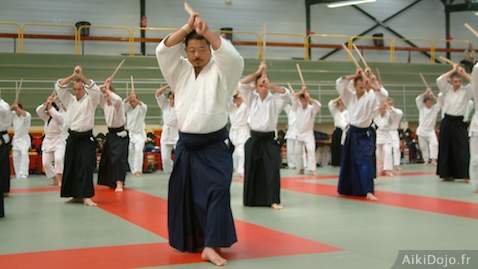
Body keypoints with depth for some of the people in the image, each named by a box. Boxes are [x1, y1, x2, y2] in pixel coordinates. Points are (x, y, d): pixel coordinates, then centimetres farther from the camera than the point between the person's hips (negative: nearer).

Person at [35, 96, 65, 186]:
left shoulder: (61, 115, -4)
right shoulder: (47, 117, 12)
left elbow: (57, 116, -27)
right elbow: (39, 110, -2)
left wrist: (50, 106, -20)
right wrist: (46, 103, -15)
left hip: (58, 141, -7)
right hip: (48, 141, 7)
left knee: (58, 159, -27)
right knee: (45, 163, 4)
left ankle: (60, 181, -23)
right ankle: (55, 180, 18)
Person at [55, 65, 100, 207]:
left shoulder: (90, 100, 1)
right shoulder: (69, 100, 11)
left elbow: (95, 89, -19)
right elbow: (59, 86, 0)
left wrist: (81, 77, -25)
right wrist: (73, 76, -12)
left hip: (86, 139, -4)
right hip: (72, 138, 4)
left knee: (86, 167, -13)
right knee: (71, 167, 7)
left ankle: (86, 196, -17)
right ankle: (77, 195, 17)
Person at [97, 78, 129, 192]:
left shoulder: (118, 104, -15)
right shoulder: (105, 103, 4)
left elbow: (118, 99, -38)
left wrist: (107, 89, -25)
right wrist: (104, 85, -8)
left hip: (120, 135, -7)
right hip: (110, 134, 7)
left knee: (119, 158, -19)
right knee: (108, 159, 15)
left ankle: (119, 184, -24)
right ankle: (113, 182, 33)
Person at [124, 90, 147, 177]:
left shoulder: (140, 108, -9)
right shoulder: (128, 108, 1)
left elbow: (144, 107, -33)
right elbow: (124, 103, -20)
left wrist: (135, 99, -51)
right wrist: (130, 96, -39)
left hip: (139, 133, -4)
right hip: (130, 133, 4)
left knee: (138, 150, -20)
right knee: (130, 152, 3)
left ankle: (138, 170, -18)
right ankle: (133, 170, 15)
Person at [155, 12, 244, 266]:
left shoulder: (221, 71, -3)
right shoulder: (180, 71, 8)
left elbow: (232, 56, -23)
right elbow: (163, 51, -6)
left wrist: (207, 31, -29)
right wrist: (187, 28, -15)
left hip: (215, 145, -4)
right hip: (186, 145, 4)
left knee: (217, 191, -15)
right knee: (183, 194, 10)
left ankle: (210, 246, -16)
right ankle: (190, 241, 27)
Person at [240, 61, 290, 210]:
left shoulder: (274, 100, 2)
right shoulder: (252, 99, 6)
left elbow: (286, 93, -17)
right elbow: (242, 84, -7)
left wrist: (270, 85, -26)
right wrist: (258, 72, -13)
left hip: (269, 139, -1)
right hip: (254, 139, 2)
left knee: (272, 170, -10)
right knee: (251, 170, 7)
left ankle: (274, 200, -7)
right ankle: (251, 199, 22)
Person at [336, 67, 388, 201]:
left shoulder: (371, 97, -9)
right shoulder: (350, 96, 2)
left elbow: (384, 95, -25)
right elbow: (340, 83, -5)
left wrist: (372, 85, -34)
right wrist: (354, 76, -13)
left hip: (364, 134, -4)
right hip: (352, 133, 4)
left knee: (366, 161, -16)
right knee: (349, 162, 14)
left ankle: (368, 191, -19)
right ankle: (348, 189, 30)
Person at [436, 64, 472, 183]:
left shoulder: (466, 90, 1)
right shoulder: (447, 89, 7)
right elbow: (439, 80, -9)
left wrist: (464, 73, -9)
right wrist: (453, 70, -6)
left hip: (459, 123, -3)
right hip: (447, 122, 3)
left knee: (462, 149, -10)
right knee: (446, 149, 6)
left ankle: (465, 175, -13)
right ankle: (448, 174, 15)